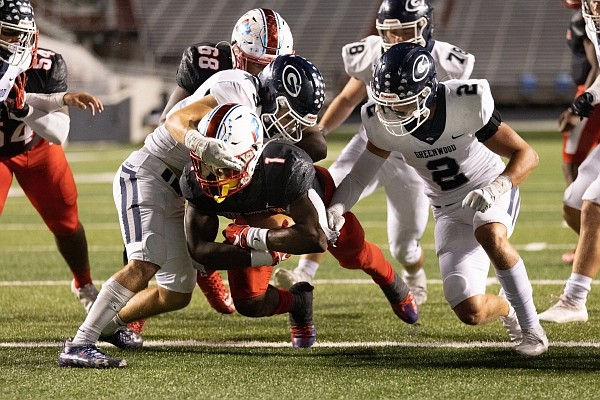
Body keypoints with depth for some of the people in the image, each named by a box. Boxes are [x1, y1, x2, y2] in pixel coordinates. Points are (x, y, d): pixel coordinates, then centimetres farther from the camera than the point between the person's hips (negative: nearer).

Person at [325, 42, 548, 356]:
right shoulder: (382, 123, -16)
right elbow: (360, 173, -7)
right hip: (450, 210, 3)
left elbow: (526, 155, -22)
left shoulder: (465, 104, -27)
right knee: (470, 312, -10)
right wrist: (336, 208, -28)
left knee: (490, 234, -39)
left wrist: (497, 187, -41)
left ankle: (531, 327, -20)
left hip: (493, 192, -3)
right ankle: (508, 309, 29)